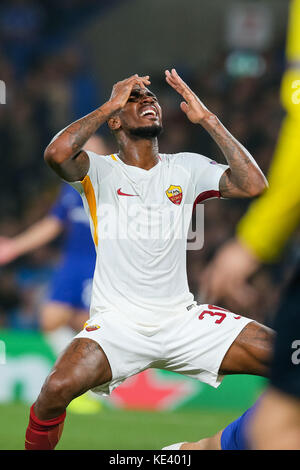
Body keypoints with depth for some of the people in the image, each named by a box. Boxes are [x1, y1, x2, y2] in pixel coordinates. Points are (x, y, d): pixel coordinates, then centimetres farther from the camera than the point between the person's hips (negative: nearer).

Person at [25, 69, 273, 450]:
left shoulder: (186, 168, 9)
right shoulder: (100, 170, 0)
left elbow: (253, 185, -5)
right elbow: (57, 154, -23)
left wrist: (206, 118, -5)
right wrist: (109, 104, -11)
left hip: (181, 317, 3)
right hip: (117, 322, -3)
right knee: (58, 388, -31)